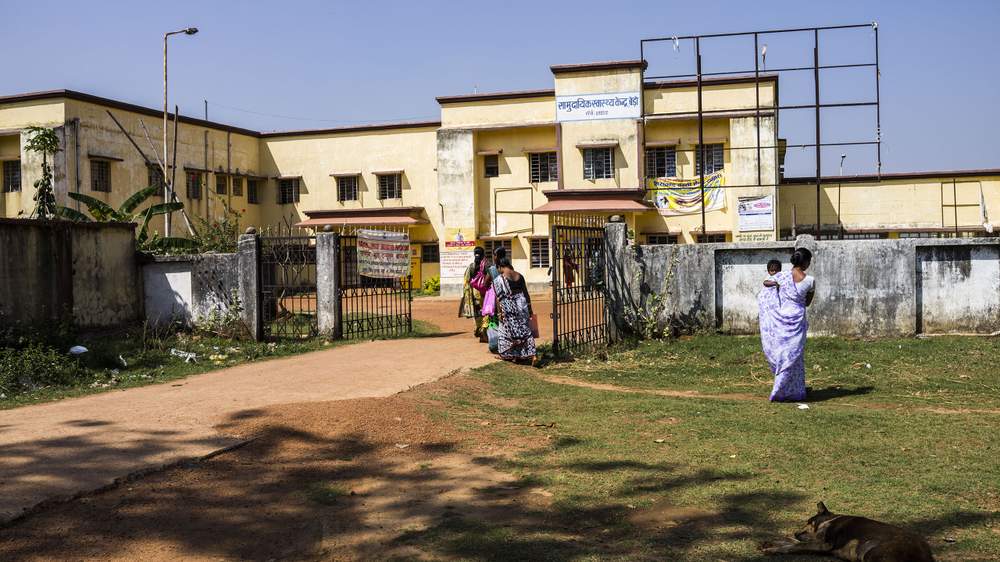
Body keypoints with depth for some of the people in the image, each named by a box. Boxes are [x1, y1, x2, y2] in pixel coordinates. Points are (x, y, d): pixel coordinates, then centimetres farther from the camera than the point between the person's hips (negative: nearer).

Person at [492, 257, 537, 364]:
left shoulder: (498, 279, -9)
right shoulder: (519, 276, 5)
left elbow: (498, 298, -12)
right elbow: (526, 293, 9)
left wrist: (500, 312, -7)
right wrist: (529, 307, 17)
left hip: (509, 308, -4)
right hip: (522, 304, 4)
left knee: (507, 331, 12)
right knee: (525, 331, 9)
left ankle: (508, 355, 23)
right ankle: (532, 354, 0)